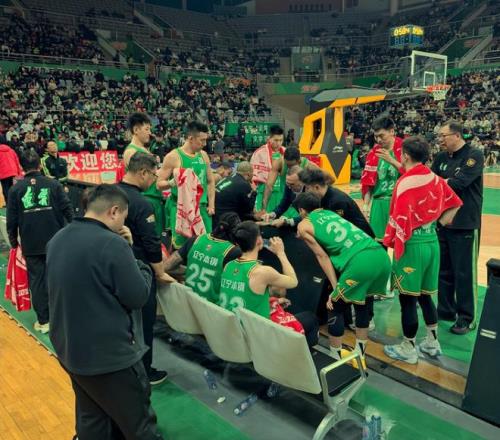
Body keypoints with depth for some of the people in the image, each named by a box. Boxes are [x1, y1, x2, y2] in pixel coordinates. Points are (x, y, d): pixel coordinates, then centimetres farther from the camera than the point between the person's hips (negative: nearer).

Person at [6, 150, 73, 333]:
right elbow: (67, 210, -5)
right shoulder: (54, 184, -4)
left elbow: (11, 219, 2)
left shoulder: (15, 189, -1)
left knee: (37, 281, 8)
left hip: (30, 244, 0)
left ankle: (43, 320, 13)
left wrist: (13, 241, 15)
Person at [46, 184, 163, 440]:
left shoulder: (57, 240, 2)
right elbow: (139, 296, -19)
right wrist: (140, 265, -2)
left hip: (68, 350, 8)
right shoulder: (112, 244, -24)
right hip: (110, 355, -8)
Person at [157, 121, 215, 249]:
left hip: (202, 207, 5)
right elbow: (159, 184, -5)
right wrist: (172, 183, -26)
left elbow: (210, 182, 16)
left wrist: (211, 204, 8)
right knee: (180, 245, -3)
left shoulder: (203, 155, 9)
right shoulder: (173, 156, -8)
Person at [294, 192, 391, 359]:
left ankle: (335, 357, 22)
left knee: (335, 307, 13)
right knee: (361, 302, 27)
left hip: (360, 262, -7)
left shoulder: (303, 225, 14)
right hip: (381, 256, 7)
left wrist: (336, 288, 8)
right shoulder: (330, 213, 31)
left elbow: (321, 256, 7)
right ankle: (359, 354, 35)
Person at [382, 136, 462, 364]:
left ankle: (408, 349, 18)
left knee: (407, 298, 5)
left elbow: (400, 219, -19)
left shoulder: (405, 182, -17)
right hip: (432, 241, 8)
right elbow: (454, 204, 17)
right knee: (424, 295, 20)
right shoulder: (435, 179, 5)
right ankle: (432, 342, 31)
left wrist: (388, 242, -10)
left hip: (412, 244, -7)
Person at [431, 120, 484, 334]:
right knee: (443, 270, 14)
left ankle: (467, 318, 15)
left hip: (465, 224, -6)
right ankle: (445, 310, 29)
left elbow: (459, 183, -22)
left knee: (464, 274, 2)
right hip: (442, 222, 6)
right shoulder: (441, 158, 8)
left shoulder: (474, 156, -11)